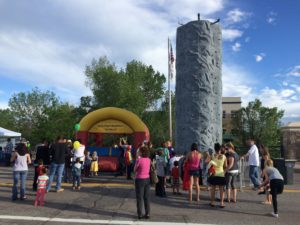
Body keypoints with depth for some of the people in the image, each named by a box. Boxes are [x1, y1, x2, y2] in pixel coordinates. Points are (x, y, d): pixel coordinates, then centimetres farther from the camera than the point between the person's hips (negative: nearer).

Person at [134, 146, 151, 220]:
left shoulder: (139, 160, -17)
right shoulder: (149, 160, 1)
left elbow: (135, 170, -5)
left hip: (140, 180, -5)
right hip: (147, 179, 5)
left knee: (139, 198, 5)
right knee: (147, 197, 11)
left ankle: (140, 214, 11)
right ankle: (147, 214, 15)